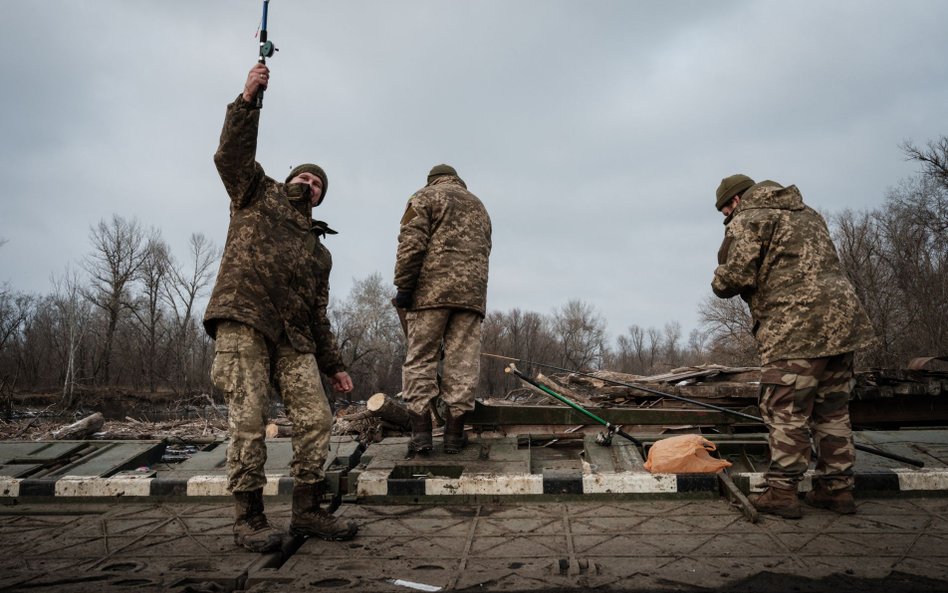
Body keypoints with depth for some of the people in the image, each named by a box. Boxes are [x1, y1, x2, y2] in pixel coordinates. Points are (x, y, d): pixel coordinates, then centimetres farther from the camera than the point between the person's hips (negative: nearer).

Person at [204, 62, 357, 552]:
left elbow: (318, 315, 25)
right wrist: (247, 101, -12)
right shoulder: (257, 195, 19)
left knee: (316, 418, -4)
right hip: (243, 323, -5)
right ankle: (249, 519, -1)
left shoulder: (318, 251, 27)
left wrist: (333, 364, 19)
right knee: (248, 420, -9)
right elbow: (232, 154, 0)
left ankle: (307, 511, 6)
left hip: (293, 338, 5)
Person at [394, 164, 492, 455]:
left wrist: (403, 287, -4)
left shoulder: (425, 196, 10)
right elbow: (484, 250, 20)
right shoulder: (478, 205, 28)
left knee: (420, 359, 0)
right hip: (472, 292, 4)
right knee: (463, 362, 2)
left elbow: (411, 243, -5)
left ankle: (421, 432, -5)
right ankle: (454, 433, 3)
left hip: (431, 289, -4)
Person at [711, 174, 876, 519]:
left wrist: (719, 284, 8)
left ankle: (781, 493, 0)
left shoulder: (747, 220, -1)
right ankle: (838, 489, 20)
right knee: (832, 410, 14)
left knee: (785, 413, -3)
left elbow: (737, 275, -12)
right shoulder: (806, 214, 26)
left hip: (795, 328, -9)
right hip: (841, 318, 9)